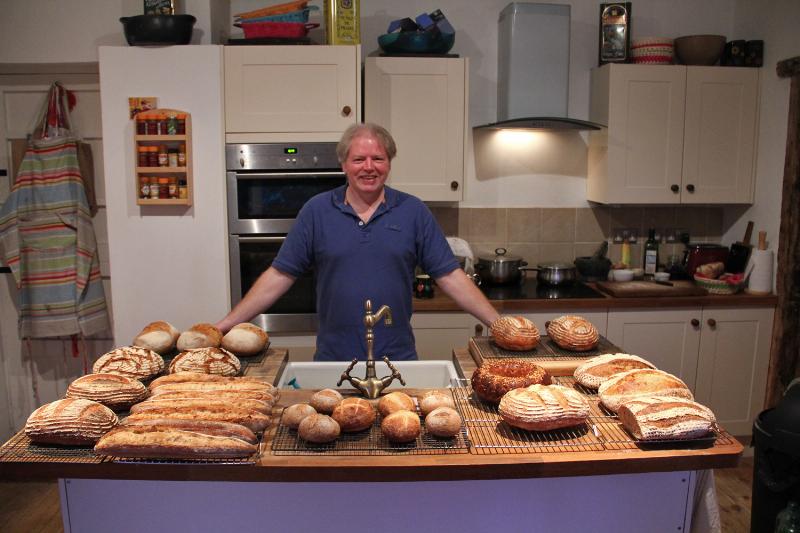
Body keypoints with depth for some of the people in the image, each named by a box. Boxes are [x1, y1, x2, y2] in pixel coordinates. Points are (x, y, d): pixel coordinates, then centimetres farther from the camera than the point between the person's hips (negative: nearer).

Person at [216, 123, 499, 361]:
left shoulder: (414, 212, -1)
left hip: (398, 360, 0)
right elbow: (279, 275, 1)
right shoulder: (316, 211, 0)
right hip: (332, 361, 0)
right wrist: (227, 324, -4)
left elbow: (451, 277, -1)